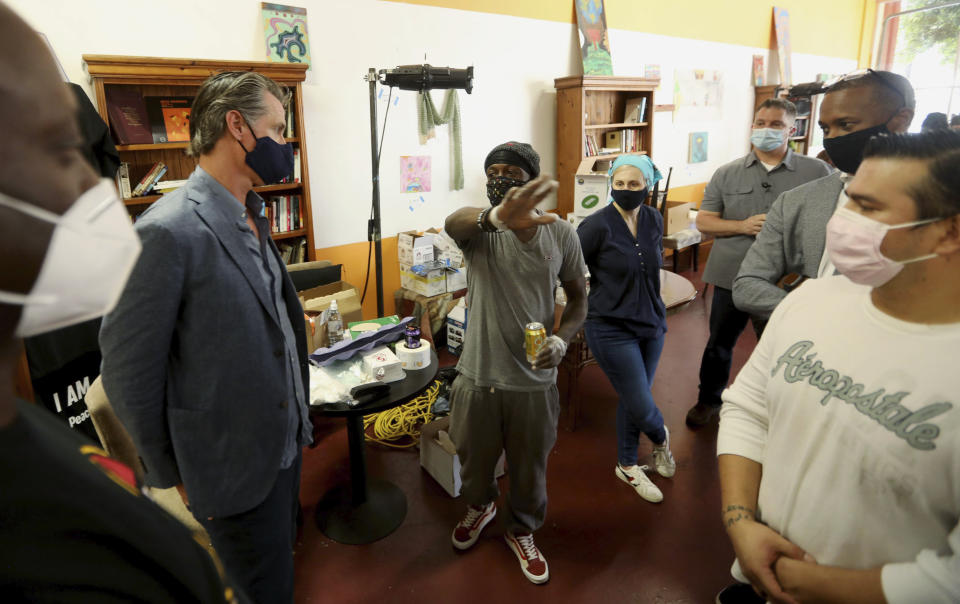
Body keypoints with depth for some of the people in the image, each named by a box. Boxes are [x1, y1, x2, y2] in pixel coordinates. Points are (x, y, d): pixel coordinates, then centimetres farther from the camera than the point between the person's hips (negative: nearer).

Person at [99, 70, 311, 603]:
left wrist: (297, 417, 11)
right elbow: (128, 369, -17)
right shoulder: (168, 230, -22)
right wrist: (169, 477, -6)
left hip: (284, 440, 8)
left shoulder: (251, 215, 6)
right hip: (236, 466, -7)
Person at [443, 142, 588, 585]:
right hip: (478, 377, 0)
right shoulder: (479, 228, -11)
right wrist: (496, 216, -61)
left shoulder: (561, 234, -6)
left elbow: (578, 298, 6)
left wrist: (561, 338, -16)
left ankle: (521, 531, 50)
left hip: (535, 380, 0)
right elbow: (454, 221, -37)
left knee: (529, 469, 19)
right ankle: (480, 505, 58)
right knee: (474, 461, 23)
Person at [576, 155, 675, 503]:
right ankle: (661, 438, 36)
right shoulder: (598, 226, -17)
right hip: (611, 328, -5)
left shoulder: (654, 221, 2)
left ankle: (627, 466, 37)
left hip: (650, 322, 6)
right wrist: (586, 300, -6)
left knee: (632, 399, 16)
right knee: (642, 407, -1)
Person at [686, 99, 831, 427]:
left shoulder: (817, 172, 0)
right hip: (732, 277, 2)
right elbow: (703, 221, 3)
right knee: (719, 344, 16)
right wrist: (744, 226, -13)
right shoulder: (727, 173, 5)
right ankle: (708, 400, 37)